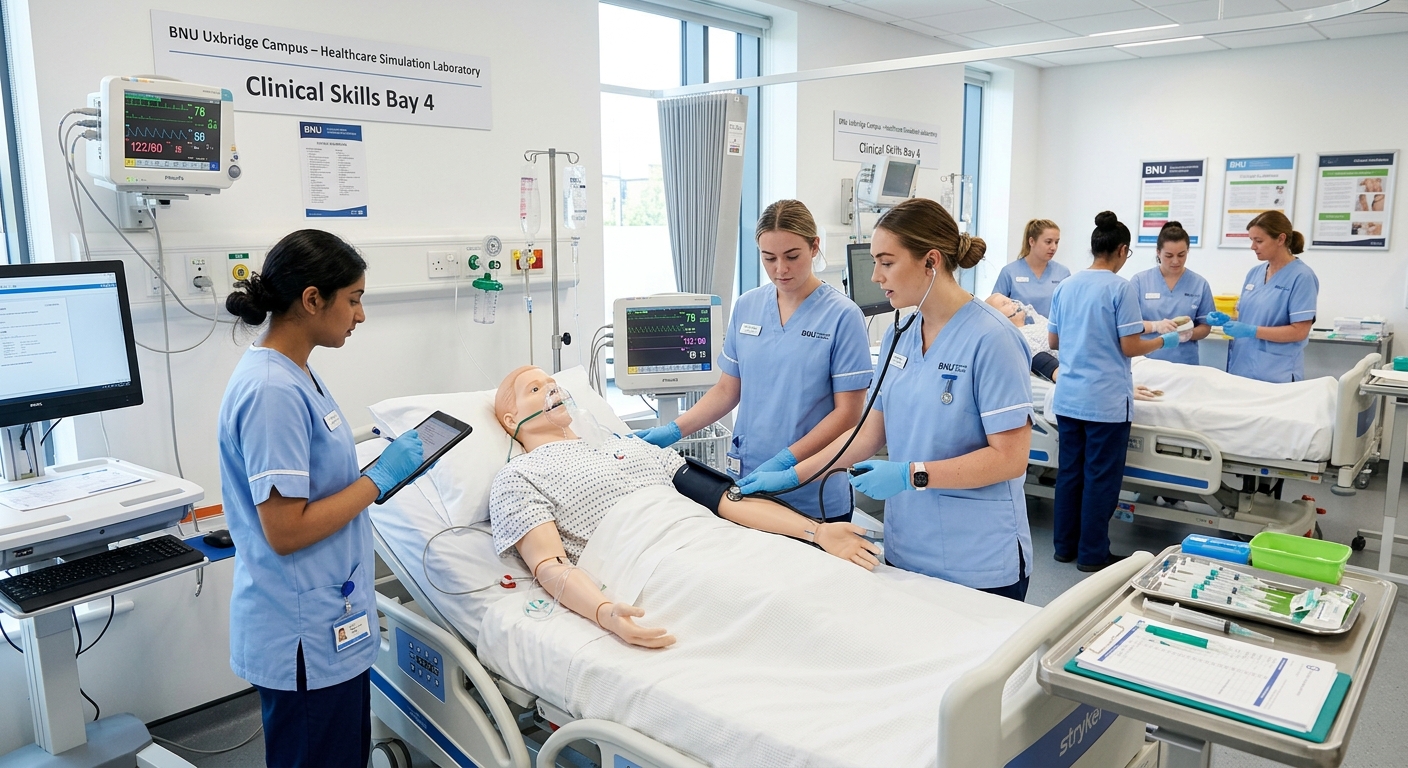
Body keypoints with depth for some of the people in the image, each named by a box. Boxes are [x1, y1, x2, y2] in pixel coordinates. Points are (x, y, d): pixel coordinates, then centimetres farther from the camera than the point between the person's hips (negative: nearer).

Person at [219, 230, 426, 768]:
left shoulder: (293, 375, 7)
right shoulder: (273, 391, -23)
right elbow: (285, 531, -24)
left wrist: (383, 466, 6)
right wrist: (380, 477, -18)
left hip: (329, 624, 9)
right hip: (307, 640, -9)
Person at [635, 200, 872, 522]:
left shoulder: (842, 315, -9)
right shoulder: (746, 306, 5)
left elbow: (848, 412, -10)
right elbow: (727, 389, 10)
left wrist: (785, 462, -19)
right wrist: (672, 431, -2)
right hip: (746, 483, 4)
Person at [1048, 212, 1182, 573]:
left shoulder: (1065, 286, 6)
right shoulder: (1121, 288, -11)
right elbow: (1130, 347, -11)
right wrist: (1164, 341, 7)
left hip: (1068, 397, 6)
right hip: (1106, 400, -6)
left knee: (1069, 471, 13)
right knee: (1101, 477, 5)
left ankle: (1065, 545, 22)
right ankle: (1092, 554, 13)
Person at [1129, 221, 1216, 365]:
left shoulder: (1200, 284, 3)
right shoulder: (1139, 280, -2)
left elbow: (1205, 326, 6)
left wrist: (1190, 334, -15)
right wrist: (1155, 326, -23)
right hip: (1146, 361, -1)